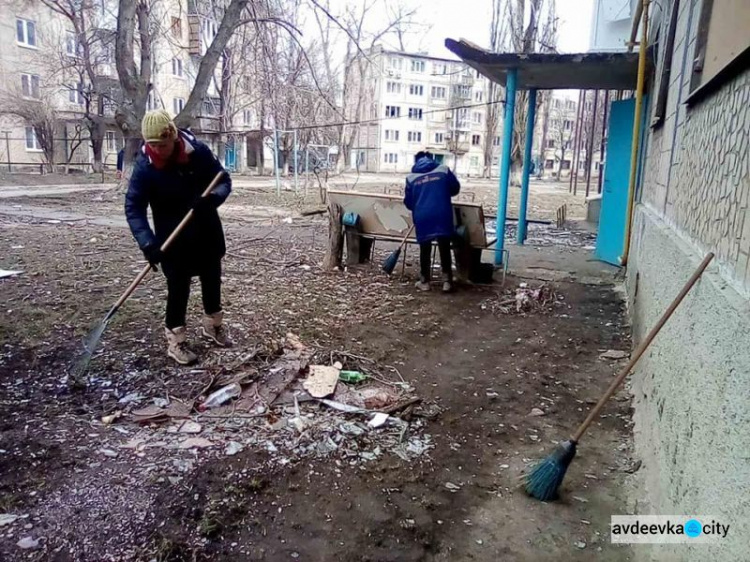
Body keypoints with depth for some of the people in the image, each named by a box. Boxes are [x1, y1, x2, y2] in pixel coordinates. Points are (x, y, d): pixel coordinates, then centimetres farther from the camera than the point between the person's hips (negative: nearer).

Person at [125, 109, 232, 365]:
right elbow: (133, 207, -19)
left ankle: (213, 325, 37)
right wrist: (147, 242, -32)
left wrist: (212, 198, -29)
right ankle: (175, 339, 13)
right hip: (172, 236, -3)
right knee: (178, 285, -2)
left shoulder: (198, 151, -15)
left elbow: (224, 180, -7)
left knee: (212, 278, 15)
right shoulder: (144, 166, -19)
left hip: (206, 230, 3)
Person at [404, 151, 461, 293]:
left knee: (425, 250, 12)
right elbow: (455, 188, 13)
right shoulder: (444, 170, 5)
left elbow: (408, 202, 10)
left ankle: (424, 282, 17)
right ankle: (447, 281, 8)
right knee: (444, 250, 7)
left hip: (422, 218, 1)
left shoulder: (411, 177, 7)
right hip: (442, 216, 0)